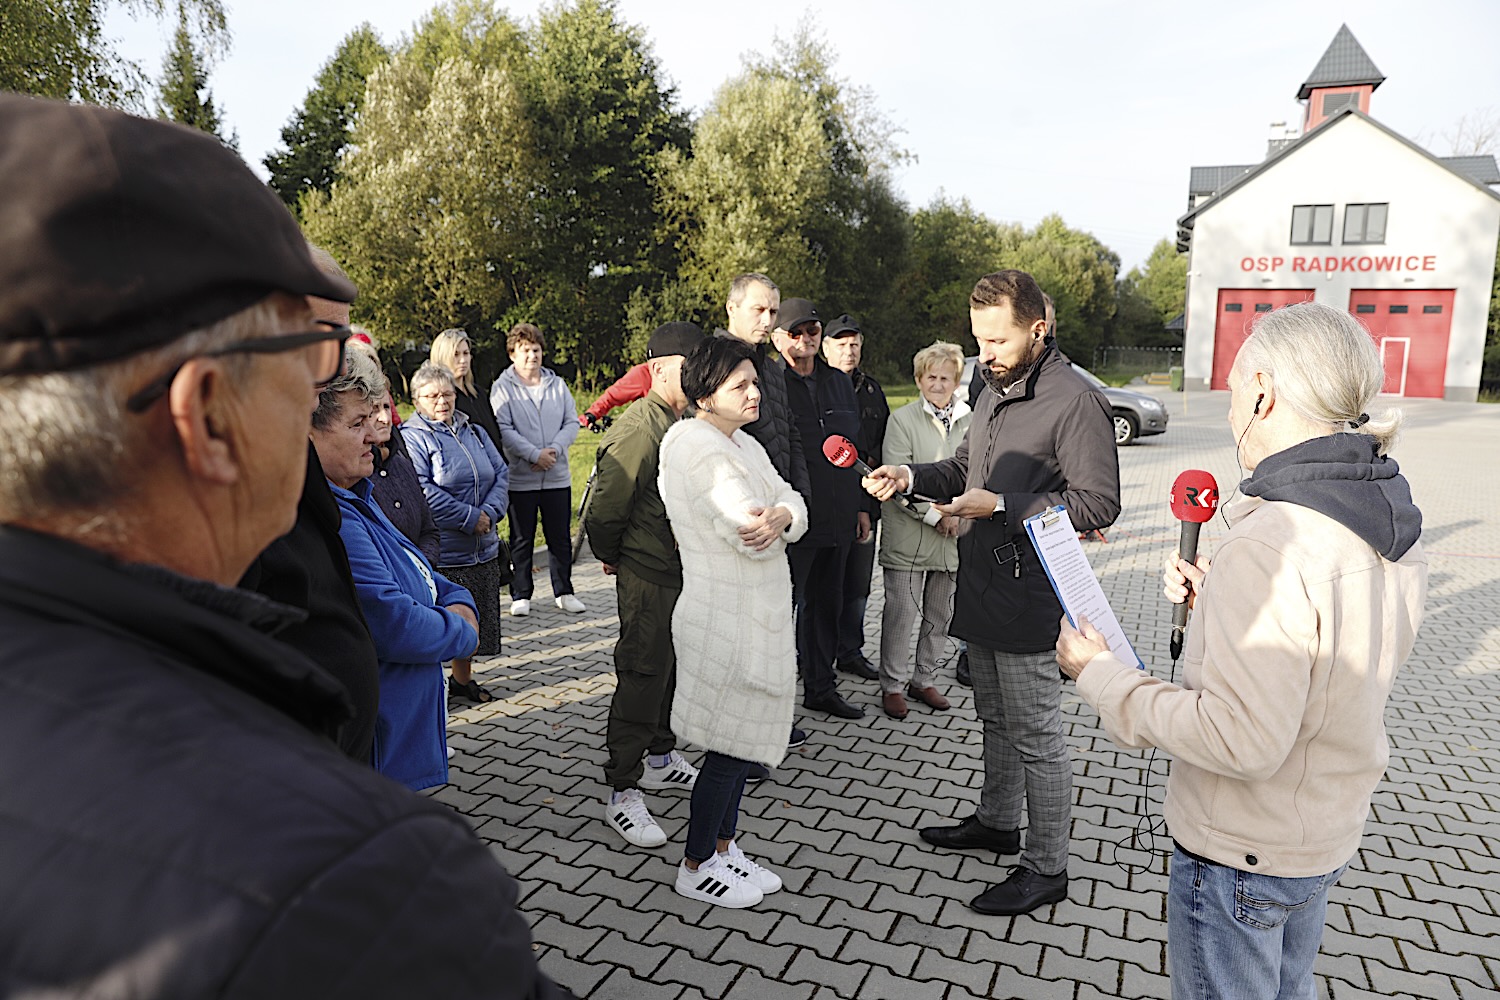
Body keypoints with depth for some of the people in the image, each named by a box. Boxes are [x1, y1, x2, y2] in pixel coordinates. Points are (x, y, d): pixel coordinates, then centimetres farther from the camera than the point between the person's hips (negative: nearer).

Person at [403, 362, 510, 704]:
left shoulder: (474, 432, 13)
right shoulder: (412, 437, -8)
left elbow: (500, 473, 7)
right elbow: (421, 492, -19)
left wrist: (490, 512, -11)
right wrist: (471, 518, -18)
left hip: (482, 548, 7)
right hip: (438, 553, -6)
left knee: (472, 621, 16)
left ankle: (463, 679, 33)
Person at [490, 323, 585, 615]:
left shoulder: (557, 384, 10)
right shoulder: (502, 388, -2)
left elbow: (572, 422, 6)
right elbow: (503, 429, -10)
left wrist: (555, 449, -10)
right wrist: (534, 454, -18)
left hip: (557, 476, 3)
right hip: (520, 478, -3)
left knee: (560, 537, 10)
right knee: (522, 539, 6)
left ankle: (564, 592, 22)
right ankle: (521, 595, 18)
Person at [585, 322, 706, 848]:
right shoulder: (637, 430, -20)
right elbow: (604, 511, -18)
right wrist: (613, 558, -4)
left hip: (687, 572, 9)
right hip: (649, 577, -9)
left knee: (674, 669, 20)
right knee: (642, 677, -2)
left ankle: (661, 757, 39)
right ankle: (622, 791, 11)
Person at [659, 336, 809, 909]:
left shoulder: (741, 443, 13)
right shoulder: (698, 447, -19)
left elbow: (794, 506, 3)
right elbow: (752, 534, -26)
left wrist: (780, 515, -19)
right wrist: (772, 523, -4)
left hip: (754, 616, 9)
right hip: (726, 620, -9)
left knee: (741, 742, 18)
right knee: (729, 747, 2)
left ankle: (723, 849, 35)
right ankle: (696, 868, 21)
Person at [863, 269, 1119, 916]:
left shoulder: (1075, 401, -16)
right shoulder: (995, 390, 12)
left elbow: (1098, 504, -19)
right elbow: (966, 468, 21)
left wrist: (1001, 506, -22)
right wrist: (911, 476, 2)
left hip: (1030, 601, -9)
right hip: (981, 590, 9)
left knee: (1036, 736, 3)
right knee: (995, 719, 22)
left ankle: (1047, 868, 18)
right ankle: (997, 821, 41)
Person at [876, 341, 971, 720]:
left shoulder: (970, 420, 7)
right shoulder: (902, 419, -4)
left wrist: (960, 514, -4)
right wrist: (935, 516, -14)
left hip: (954, 537, 4)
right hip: (908, 536, -4)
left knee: (940, 614, 13)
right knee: (902, 611, 0)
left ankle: (925, 679, 29)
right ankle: (893, 685, 14)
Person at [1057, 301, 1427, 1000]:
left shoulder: (1268, 546, -31)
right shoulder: (1393, 528, -2)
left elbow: (1243, 740, -32)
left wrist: (1101, 675, -23)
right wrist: (1218, 604, 7)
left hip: (1239, 854, -8)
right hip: (1329, 836, 9)